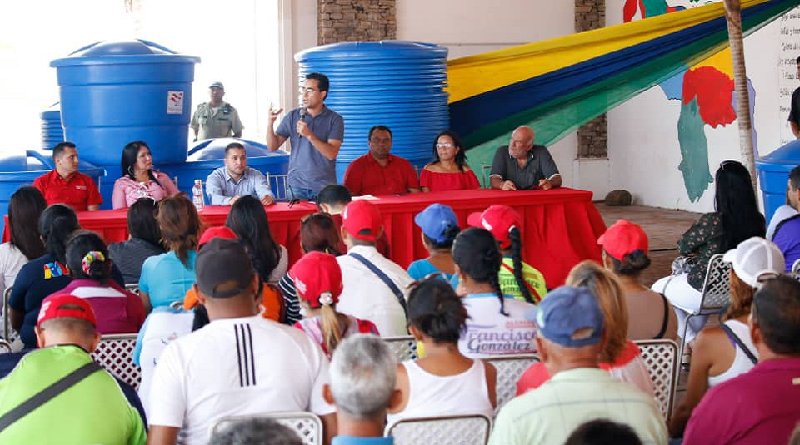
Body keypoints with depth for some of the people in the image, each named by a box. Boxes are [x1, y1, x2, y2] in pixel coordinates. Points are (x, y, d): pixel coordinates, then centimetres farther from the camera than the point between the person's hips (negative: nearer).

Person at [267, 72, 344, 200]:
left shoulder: (334, 119, -3)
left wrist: (309, 135, -24)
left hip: (324, 186, -2)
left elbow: (331, 154, -13)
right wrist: (270, 123, -13)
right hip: (297, 186, 2)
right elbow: (272, 147, 3)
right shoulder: (293, 116, 4)